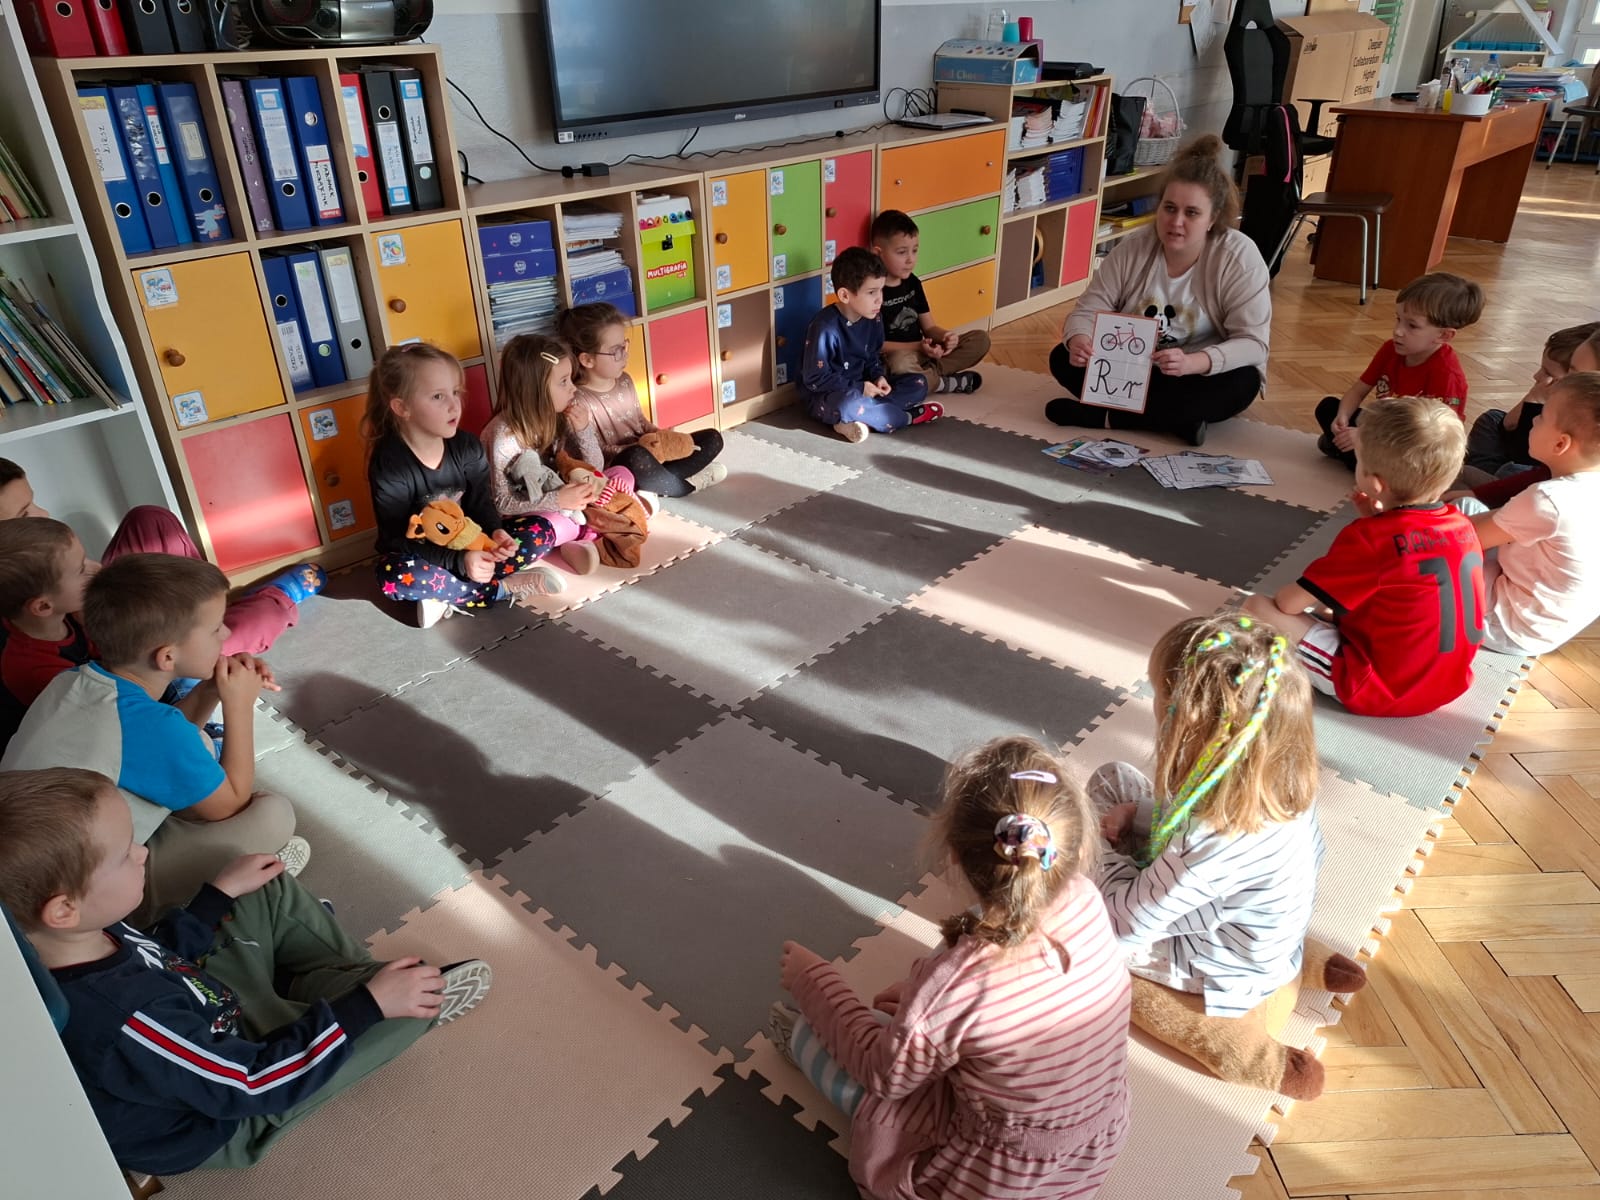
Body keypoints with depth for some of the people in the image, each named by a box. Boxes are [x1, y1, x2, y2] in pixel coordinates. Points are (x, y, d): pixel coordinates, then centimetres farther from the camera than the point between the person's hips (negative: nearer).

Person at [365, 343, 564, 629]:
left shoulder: (468, 447, -7)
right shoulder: (388, 465, -21)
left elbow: (481, 503, -2)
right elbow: (399, 539, -23)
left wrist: (495, 531, -27)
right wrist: (459, 561, -36)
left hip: (470, 546, 4)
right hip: (422, 558, -4)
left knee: (541, 531, -12)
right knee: (395, 576, -39)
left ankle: (448, 596, -19)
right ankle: (507, 588, -23)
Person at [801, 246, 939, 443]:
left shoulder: (873, 321, -1)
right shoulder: (825, 328, -23)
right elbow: (814, 379, -21)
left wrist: (879, 377, -9)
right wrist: (858, 388, -22)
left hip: (863, 389, 8)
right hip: (825, 397, -8)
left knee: (918, 384, -2)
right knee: (848, 405, -42)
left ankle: (865, 420, -21)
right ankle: (908, 417, -18)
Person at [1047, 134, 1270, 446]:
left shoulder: (1239, 258, -18)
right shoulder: (1132, 248, -10)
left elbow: (1253, 343, -23)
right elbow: (1088, 311, -10)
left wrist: (1193, 362, -43)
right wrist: (1078, 341, -36)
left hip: (1201, 377, -3)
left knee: (1241, 383, -36)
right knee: (1063, 358, -18)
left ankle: (1100, 415, -28)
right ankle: (1179, 416, -25)